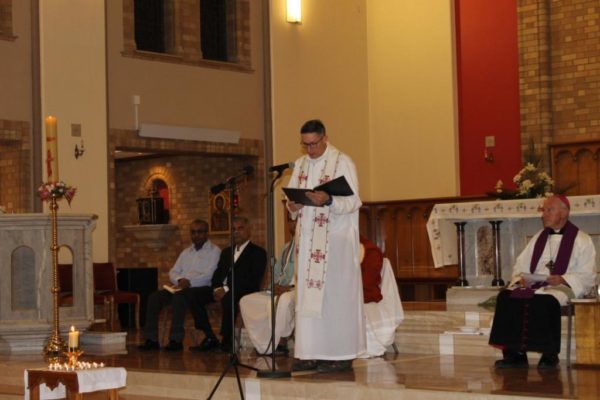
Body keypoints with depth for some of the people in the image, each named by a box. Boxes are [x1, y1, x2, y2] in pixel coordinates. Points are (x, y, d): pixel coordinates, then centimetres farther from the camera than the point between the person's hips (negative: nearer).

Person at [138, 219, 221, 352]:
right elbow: (173, 272, 17)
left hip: (201, 288, -6)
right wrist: (179, 280, -5)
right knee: (154, 297, -17)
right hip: (181, 287, 7)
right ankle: (151, 339, -19)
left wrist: (189, 281, -22)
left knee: (179, 296, -37)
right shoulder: (186, 252, 24)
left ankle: (176, 340, -36)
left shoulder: (214, 251, 3)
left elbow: (209, 275, -11)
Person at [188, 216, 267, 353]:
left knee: (228, 298, -38)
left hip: (243, 291, -6)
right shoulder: (226, 252, 27)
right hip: (222, 290, 7)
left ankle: (227, 340, -24)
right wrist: (216, 289, -5)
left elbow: (253, 280, -10)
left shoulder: (258, 252, 4)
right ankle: (210, 338, -12)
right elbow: (217, 274, 19)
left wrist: (227, 289, -18)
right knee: (196, 296, -16)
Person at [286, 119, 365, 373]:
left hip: (336, 240, -6)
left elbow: (354, 201, -11)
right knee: (308, 295, 4)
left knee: (335, 294, -6)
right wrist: (293, 205, -8)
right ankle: (312, 353, 7)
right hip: (308, 241, 6)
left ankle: (341, 355, -3)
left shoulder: (342, 162, -4)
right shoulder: (300, 165, 15)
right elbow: (291, 199, 16)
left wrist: (328, 200, -28)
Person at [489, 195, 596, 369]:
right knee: (505, 297, -23)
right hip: (533, 285, 5)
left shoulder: (581, 240, 4)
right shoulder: (539, 237, 21)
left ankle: (549, 356, -23)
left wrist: (563, 279, -19)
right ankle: (514, 354, -24)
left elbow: (587, 276, -3)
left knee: (545, 302, -39)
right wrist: (521, 278, -4)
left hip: (563, 288, -5)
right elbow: (520, 265, 19)